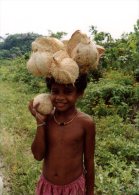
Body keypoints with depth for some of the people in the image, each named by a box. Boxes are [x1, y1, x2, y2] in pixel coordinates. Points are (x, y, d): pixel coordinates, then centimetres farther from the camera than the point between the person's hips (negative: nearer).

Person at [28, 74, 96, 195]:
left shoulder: (86, 122, -18)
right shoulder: (46, 118, -12)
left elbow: (89, 160, -8)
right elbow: (38, 155, -13)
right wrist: (40, 122, -21)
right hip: (47, 184, 2)